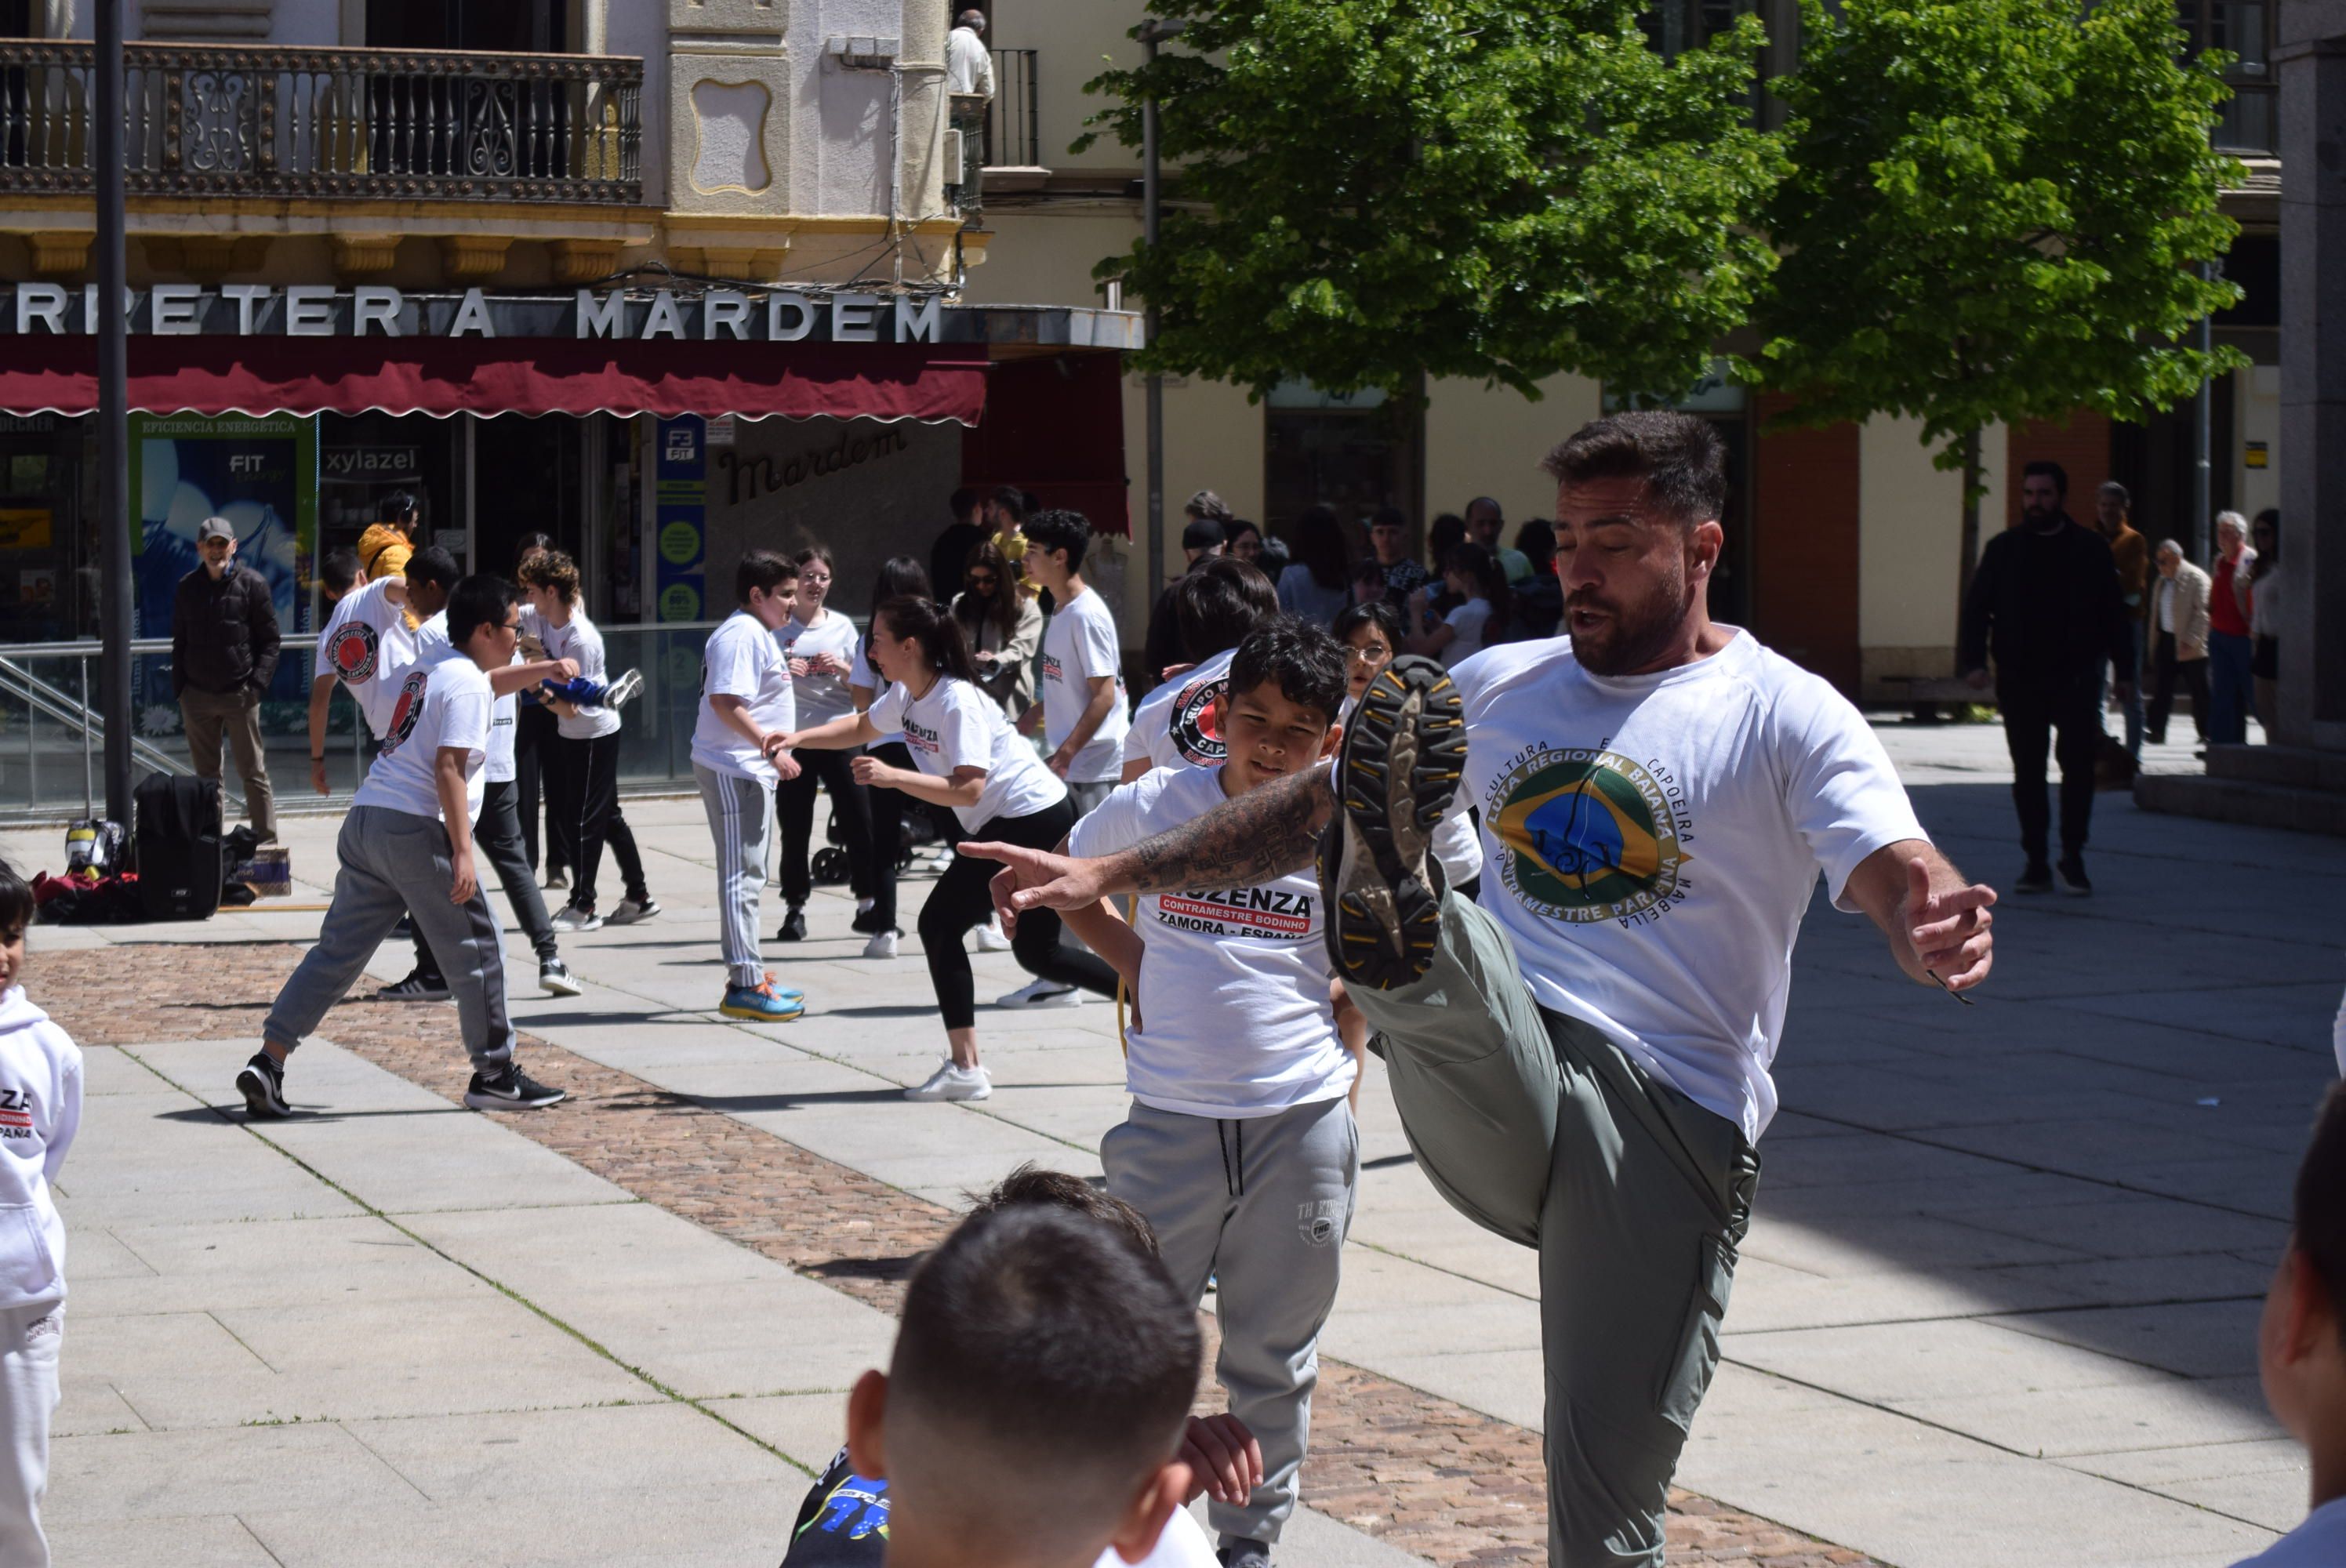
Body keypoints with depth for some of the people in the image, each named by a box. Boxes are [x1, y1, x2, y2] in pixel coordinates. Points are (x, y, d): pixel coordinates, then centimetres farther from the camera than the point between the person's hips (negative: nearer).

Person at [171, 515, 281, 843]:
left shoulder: (252, 584, -1)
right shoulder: (187, 588, 9)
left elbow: (269, 640, 0)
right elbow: (179, 643, 16)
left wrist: (257, 684, -10)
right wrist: (179, 690, 8)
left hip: (240, 694, -4)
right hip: (197, 694, 4)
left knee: (253, 772, -1)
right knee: (205, 775, 8)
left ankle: (267, 839, 3)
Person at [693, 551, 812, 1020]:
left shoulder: (760, 634, 19)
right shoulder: (742, 635, -16)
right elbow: (725, 701, -25)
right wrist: (771, 749, -25)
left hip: (752, 770, 11)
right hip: (733, 770, -11)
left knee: (748, 875, 16)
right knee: (741, 875, -10)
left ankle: (750, 978, 24)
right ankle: (744, 986, -10)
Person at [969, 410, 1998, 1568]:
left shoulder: (1787, 720, 1)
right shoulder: (1501, 687, 17)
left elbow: (1898, 876, -15)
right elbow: (1309, 804, 23)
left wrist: (1938, 928, -40)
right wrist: (1112, 876, 16)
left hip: (1666, 1122, -3)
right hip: (1493, 1084, 3)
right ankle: (1390, 917, -65)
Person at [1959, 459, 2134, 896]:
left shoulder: (2090, 549, 6)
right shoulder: (2003, 549, 8)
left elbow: (2114, 613, 9)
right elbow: (1977, 607, 8)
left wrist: (2125, 671, 5)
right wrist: (1975, 659, -6)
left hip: (2076, 676, -1)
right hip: (2020, 679, 1)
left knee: (2078, 764, -6)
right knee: (2028, 772, 4)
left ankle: (2073, 855, 5)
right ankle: (2036, 862, 10)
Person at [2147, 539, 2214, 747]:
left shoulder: (2196, 578, -9)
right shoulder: (2163, 580, 15)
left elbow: (2202, 613, -14)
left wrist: (2190, 642, -19)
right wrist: (2154, 642, 13)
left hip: (2188, 646, -7)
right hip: (2165, 641, 7)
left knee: (2199, 690, 0)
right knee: (2161, 687, 2)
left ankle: (2205, 734, 8)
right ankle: (2156, 730, 4)